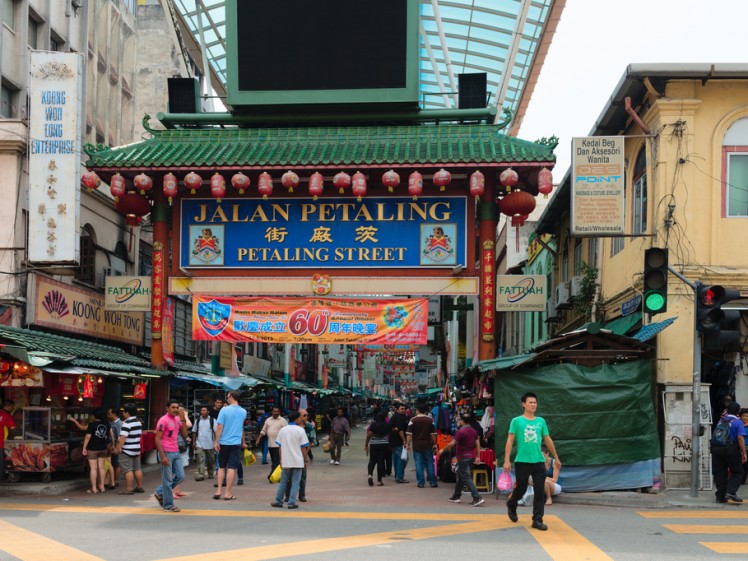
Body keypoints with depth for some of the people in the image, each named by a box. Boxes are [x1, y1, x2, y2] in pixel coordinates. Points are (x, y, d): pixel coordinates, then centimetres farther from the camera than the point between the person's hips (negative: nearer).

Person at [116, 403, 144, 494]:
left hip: (127, 450, -9)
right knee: (137, 469, 15)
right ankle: (140, 487, 21)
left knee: (128, 470, -5)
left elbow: (123, 437, -24)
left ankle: (129, 489, -5)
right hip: (137, 449, 9)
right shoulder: (138, 422, 11)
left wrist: (119, 448, -19)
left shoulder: (126, 423, -18)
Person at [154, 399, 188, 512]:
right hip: (167, 453, -8)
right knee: (168, 480, -1)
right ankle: (168, 505, 8)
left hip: (176, 452, 8)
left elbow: (184, 434, 12)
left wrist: (183, 420, 1)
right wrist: (163, 456, -18)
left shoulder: (178, 419, 12)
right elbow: (157, 439, -13)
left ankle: (160, 493, 22)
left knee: (180, 476, 7)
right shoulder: (163, 420, -11)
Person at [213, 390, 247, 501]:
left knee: (221, 467, 12)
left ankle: (218, 491, 9)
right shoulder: (243, 412, 4)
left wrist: (217, 442, -8)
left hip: (224, 442, -1)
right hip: (236, 443, 1)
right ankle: (228, 493, 0)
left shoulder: (224, 410, -8)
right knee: (232, 468, 0)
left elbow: (219, 427, -12)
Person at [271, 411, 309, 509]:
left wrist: (281, 460, 16)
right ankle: (292, 503, -1)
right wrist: (305, 460, 3)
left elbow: (279, 447, 8)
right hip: (297, 461, -3)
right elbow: (303, 447, -6)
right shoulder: (300, 430, -7)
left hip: (285, 461, 3)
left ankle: (278, 501, 17)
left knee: (283, 482, 14)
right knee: (295, 483, 3)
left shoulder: (282, 430, 5)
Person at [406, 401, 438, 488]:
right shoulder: (430, 420, 1)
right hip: (428, 445, 2)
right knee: (430, 464, 9)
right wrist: (434, 443, 13)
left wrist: (408, 444, -2)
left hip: (417, 445, -2)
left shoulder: (413, 420, -6)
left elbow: (409, 433, -8)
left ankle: (421, 483, 2)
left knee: (419, 464, 3)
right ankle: (432, 482, 10)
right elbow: (433, 433, 3)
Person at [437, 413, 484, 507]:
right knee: (460, 477, 19)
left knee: (466, 478, -8)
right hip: (471, 457, 8)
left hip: (463, 458, -8)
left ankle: (477, 498, -17)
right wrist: (478, 457, 11)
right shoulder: (473, 431, 8)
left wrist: (443, 450, -3)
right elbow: (477, 444, 8)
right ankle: (457, 496, 27)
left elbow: (452, 443, -17)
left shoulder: (461, 432, -16)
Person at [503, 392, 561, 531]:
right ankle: (511, 505, 41)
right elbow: (510, 441, -4)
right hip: (522, 462, -3)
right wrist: (507, 460, -10)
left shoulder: (541, 421, 8)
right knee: (521, 489, 10)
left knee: (540, 491, -3)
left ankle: (537, 520, 3)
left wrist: (556, 458, 19)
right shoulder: (516, 421, -2)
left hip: (539, 462, 3)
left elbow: (548, 440, 16)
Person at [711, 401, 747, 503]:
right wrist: (744, 453, -13)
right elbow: (740, 437, -14)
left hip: (717, 449, 5)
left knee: (720, 473, 9)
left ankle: (721, 496, 8)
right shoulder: (738, 422, -4)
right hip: (731, 450, -5)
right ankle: (731, 492, -9)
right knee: (737, 472, 8)